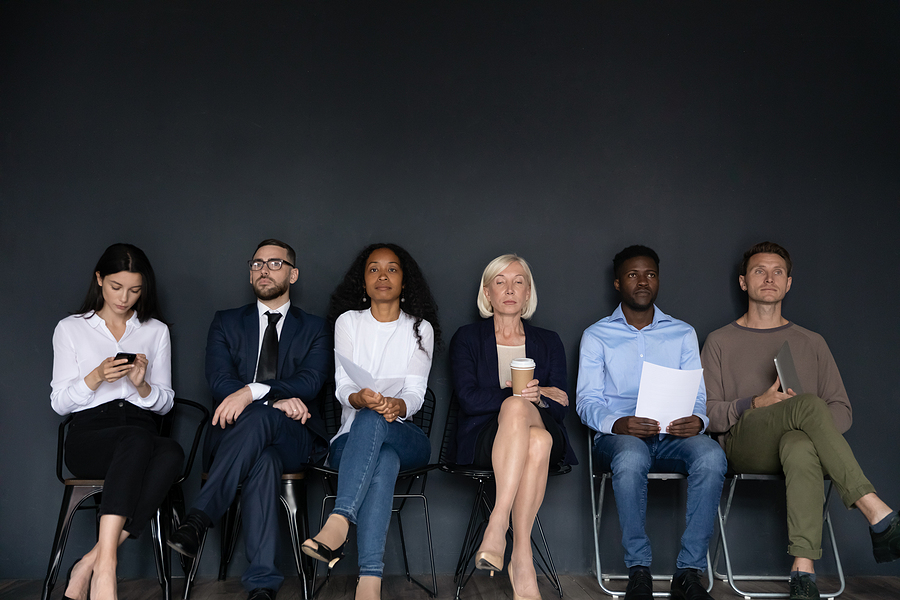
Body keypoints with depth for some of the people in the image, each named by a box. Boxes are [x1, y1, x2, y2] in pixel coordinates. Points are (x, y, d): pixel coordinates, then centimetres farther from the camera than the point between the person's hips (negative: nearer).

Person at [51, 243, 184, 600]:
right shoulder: (70, 329, 12)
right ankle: (105, 567, -45)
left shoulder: (156, 331, 17)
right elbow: (59, 403, 6)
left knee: (171, 454, -36)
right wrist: (96, 377, -13)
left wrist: (142, 384, -7)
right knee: (137, 440, -39)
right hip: (89, 434, -2)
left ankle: (92, 564, -36)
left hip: (141, 432, 2)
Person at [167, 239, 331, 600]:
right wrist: (277, 399, -16)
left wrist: (253, 392, -24)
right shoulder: (226, 323, 18)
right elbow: (219, 381, 0)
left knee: (259, 417, -38)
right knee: (263, 460, -37)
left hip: (293, 438, -1)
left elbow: (310, 383, -5)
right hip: (232, 435, 1)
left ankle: (199, 519, -39)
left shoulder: (314, 329, 15)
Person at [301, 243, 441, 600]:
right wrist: (360, 398, -27)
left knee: (371, 421, -38)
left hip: (405, 439, 0)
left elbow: (416, 393, -2)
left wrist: (396, 406, -28)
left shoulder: (420, 328, 10)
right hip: (352, 439, 0)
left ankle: (338, 522, -57)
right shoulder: (348, 321, 11)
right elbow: (342, 388, -1)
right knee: (383, 462, -38)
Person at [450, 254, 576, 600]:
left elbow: (561, 406, 9)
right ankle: (521, 557, -43)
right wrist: (524, 396, -9)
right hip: (484, 440, -2)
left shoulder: (548, 343, 21)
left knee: (539, 440, -38)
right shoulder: (467, 338, 14)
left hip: (545, 433, 2)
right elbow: (469, 400, -2)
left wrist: (520, 396, -8)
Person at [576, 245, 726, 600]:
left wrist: (697, 420, -14)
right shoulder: (597, 336, 11)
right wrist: (618, 423, -20)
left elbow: (698, 395, 11)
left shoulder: (683, 334, 18)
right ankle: (638, 571, -23)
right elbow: (587, 402, 2)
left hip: (673, 437, 2)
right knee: (630, 457, -38)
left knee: (711, 455, -32)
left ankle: (689, 571, -24)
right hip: (619, 437, -2)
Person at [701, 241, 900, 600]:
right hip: (743, 443, -1)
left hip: (800, 442, 2)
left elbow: (842, 411, 16)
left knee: (801, 447, -41)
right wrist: (756, 405, -11)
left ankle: (803, 570, -46)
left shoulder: (811, 343, 24)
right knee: (809, 404, -35)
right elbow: (705, 413, 7)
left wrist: (808, 426, -8)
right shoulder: (721, 342, 18)